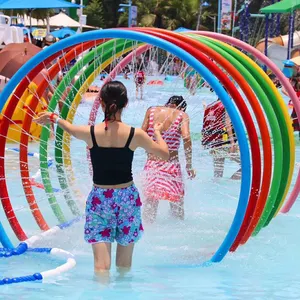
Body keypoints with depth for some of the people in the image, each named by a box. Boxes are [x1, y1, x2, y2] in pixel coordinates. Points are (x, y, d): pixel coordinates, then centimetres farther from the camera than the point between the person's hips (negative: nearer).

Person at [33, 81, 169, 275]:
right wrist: (157, 132, 23)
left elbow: (71, 128, 14)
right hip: (127, 197, 1)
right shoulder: (135, 135, -10)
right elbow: (164, 154, 3)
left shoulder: (91, 133, -9)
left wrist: (54, 118, 36)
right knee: (124, 264, 17)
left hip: (100, 198, -1)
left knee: (101, 264, -5)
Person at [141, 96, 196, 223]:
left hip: (152, 163, 2)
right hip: (171, 164, -2)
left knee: (150, 204, 13)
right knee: (177, 204, 12)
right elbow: (186, 138, -15)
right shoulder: (182, 115, -1)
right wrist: (189, 165, -9)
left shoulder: (151, 111, 6)